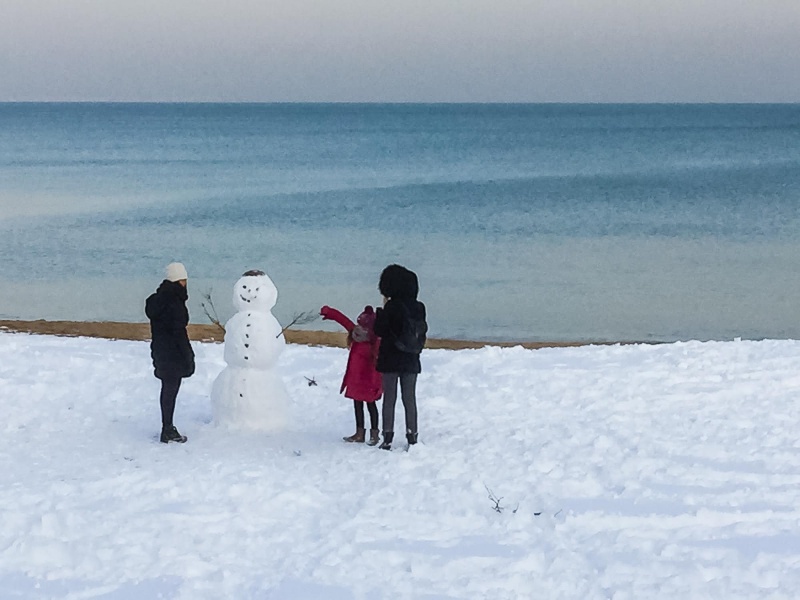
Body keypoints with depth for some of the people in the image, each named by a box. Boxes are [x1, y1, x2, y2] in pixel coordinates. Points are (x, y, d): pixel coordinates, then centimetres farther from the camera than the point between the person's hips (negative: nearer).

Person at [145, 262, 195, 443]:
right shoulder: (174, 303, -22)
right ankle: (168, 431, 7)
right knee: (171, 389, 0)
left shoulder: (158, 299, 7)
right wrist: (188, 356, -15)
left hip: (161, 351, 9)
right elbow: (178, 332, -22)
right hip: (173, 354, -9)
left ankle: (167, 428, 28)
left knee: (168, 389, 19)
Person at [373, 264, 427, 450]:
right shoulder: (419, 307, 0)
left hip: (391, 359, -4)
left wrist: (382, 310, -2)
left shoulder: (392, 306, -15)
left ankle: (388, 437, 3)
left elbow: (380, 331, -11)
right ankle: (412, 437, 12)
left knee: (389, 397, 4)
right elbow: (422, 331, 9)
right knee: (410, 398, 11)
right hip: (411, 361, 4)